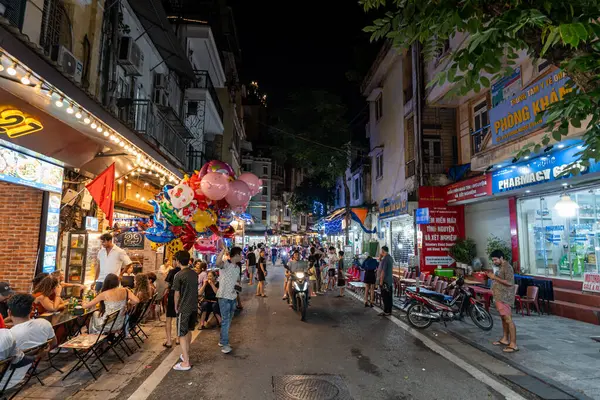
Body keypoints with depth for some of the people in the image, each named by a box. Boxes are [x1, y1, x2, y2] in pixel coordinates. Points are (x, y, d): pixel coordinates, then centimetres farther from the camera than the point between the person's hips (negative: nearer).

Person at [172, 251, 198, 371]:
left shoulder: (179, 275, -14)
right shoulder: (195, 273, 4)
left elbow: (177, 294, -9)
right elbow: (195, 289, 8)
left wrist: (176, 307, 7)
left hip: (184, 308, -7)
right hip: (194, 307, 7)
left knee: (182, 335, 0)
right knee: (188, 331, 21)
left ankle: (186, 363, 1)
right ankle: (185, 355, 35)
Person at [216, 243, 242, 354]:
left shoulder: (237, 267, 12)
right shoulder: (225, 263, -15)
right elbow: (218, 263, -40)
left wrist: (237, 285, 3)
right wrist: (224, 249, -46)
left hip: (233, 297, 9)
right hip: (224, 297, -9)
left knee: (228, 320, 17)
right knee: (225, 320, -5)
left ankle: (222, 340, 30)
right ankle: (225, 344, 3)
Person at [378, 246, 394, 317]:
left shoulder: (385, 258, -17)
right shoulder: (390, 258, 14)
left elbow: (383, 270, -20)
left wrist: (381, 280, -17)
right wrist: (380, 258, 13)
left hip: (385, 280, -10)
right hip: (390, 280, 10)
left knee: (385, 297, -5)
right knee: (389, 297, 12)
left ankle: (386, 312, -2)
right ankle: (389, 311, 17)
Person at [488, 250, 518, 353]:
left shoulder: (507, 267, -15)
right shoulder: (502, 267, 15)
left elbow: (509, 282, -25)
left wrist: (495, 277, -21)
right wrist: (493, 276, 10)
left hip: (505, 298, -10)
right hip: (500, 297, 10)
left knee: (508, 319, -8)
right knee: (503, 318, 17)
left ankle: (513, 344, -6)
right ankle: (505, 339, 27)